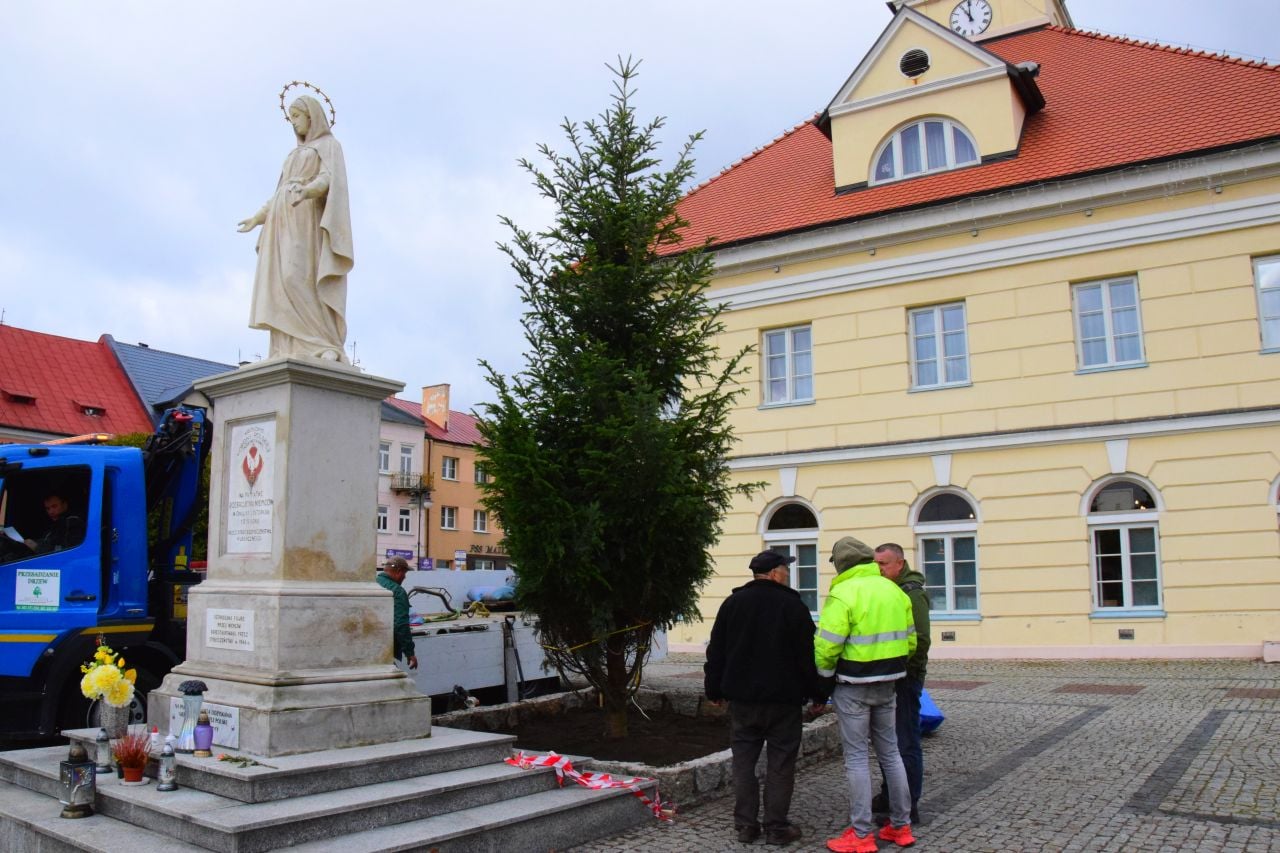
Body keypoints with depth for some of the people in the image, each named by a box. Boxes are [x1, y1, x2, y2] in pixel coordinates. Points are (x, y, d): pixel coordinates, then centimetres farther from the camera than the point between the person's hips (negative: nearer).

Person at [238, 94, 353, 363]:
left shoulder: (330, 145, 6)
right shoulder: (295, 155, 30)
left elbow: (329, 178, -13)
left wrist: (307, 190, -33)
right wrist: (258, 218, 29)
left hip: (307, 221, -8)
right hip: (284, 223, 8)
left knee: (297, 280, -25)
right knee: (280, 283, -7)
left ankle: (327, 348, -28)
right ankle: (290, 352, -15)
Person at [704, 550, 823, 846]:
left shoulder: (732, 603, 4)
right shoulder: (792, 605, -7)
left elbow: (716, 652, 7)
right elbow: (808, 655, -6)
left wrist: (715, 690, 15)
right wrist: (817, 693, 3)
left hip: (742, 698, 4)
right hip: (783, 699, -3)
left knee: (744, 761, 10)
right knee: (780, 763, 4)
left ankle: (745, 824, 12)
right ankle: (777, 827, 7)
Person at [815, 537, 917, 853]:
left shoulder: (843, 594, -16)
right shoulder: (894, 590, 6)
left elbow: (826, 646, -19)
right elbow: (909, 640, 11)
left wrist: (823, 675, -1)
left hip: (853, 686, -7)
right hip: (886, 684, 7)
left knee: (856, 757, 1)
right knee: (890, 752, 16)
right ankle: (901, 826, 23)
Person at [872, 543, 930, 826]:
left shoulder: (912, 594, -15)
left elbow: (919, 641, -22)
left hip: (905, 678, -9)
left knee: (906, 744, -3)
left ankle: (909, 809, 5)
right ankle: (889, 797, 31)